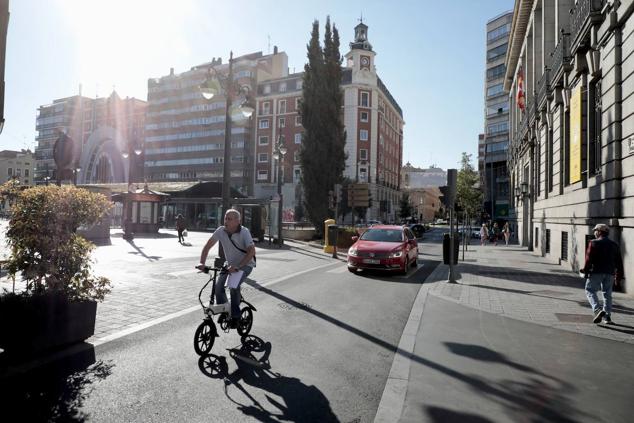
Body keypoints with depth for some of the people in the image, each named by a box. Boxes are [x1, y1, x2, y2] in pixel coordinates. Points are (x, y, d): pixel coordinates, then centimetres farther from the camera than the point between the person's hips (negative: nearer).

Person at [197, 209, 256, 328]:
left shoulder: (244, 232, -24)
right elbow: (207, 246, -8)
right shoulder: (221, 231, -12)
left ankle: (235, 317, -8)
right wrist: (202, 263, -22)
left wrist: (237, 266, -40)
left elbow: (251, 251, -32)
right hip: (230, 264, 5)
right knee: (218, 285, -12)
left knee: (233, 286, -26)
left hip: (245, 265, -5)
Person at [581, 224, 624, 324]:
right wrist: (618, 277, 18)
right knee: (607, 294, 12)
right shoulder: (614, 245, 13)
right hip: (610, 273, 6)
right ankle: (607, 317, 13)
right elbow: (619, 262, 14)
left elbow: (589, 259, -11)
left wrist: (585, 271, -5)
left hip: (596, 272, -5)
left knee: (590, 290, 3)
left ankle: (598, 310, -16)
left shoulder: (594, 243, -6)